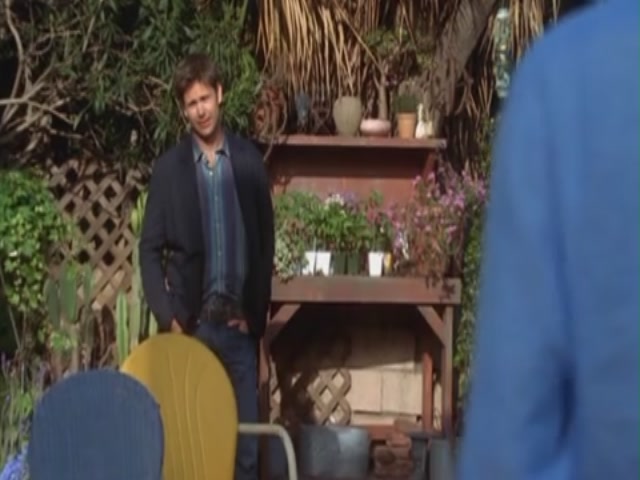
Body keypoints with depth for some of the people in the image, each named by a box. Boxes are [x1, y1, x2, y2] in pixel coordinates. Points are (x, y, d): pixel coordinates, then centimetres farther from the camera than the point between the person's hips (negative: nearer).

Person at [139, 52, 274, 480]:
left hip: (239, 322, 1)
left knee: (246, 434, 4)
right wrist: (167, 316, -8)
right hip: (191, 322, -1)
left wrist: (256, 310, 1)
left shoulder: (249, 160, 6)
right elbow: (150, 249, 1)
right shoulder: (169, 168, 2)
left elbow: (265, 241, 7)